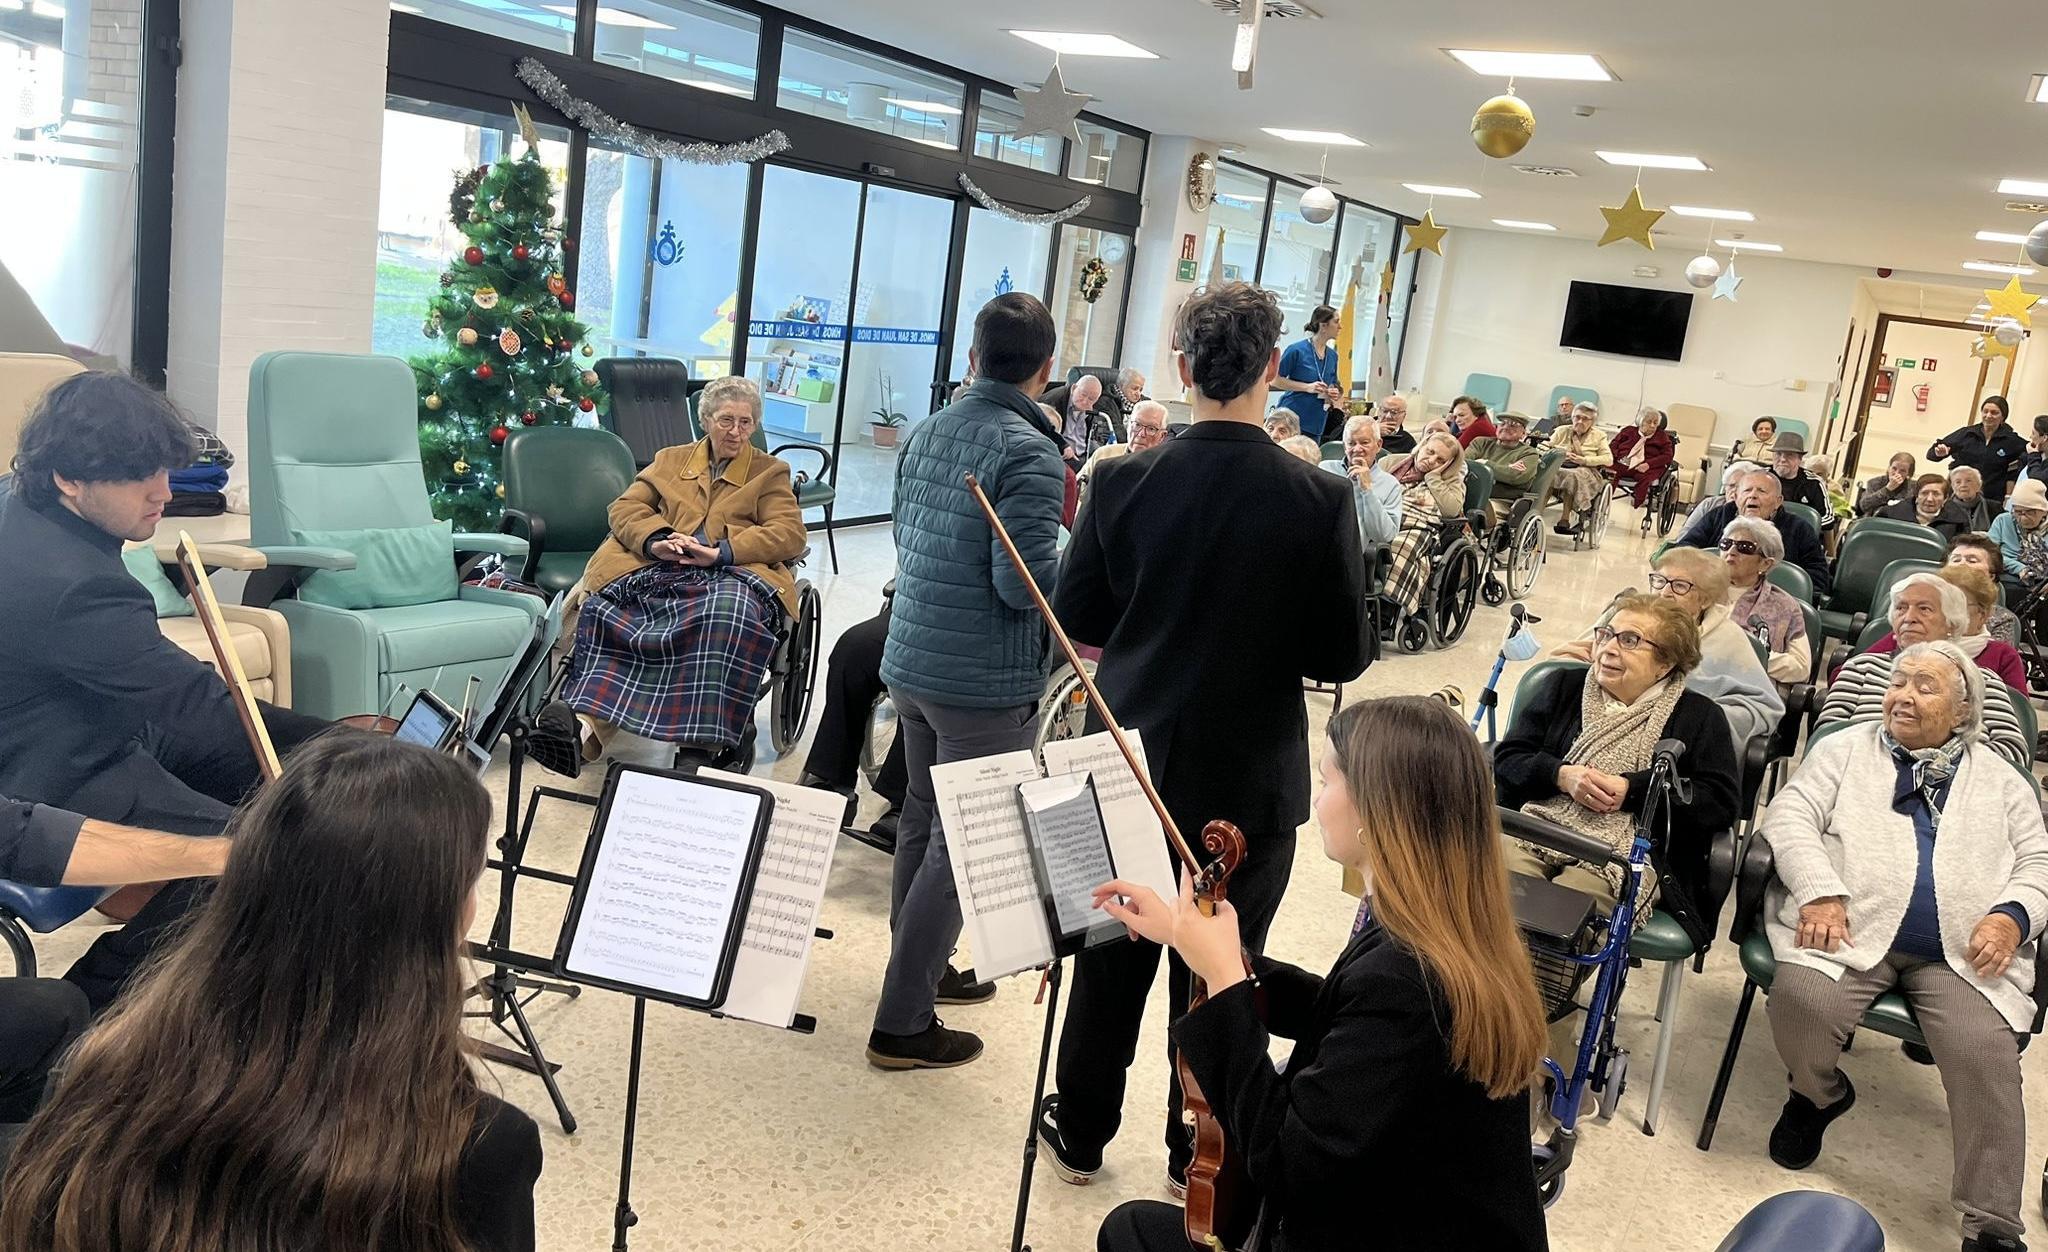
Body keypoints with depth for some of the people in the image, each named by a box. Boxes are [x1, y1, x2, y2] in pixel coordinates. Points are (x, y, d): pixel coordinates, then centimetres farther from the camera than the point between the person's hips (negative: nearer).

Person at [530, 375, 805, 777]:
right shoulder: (670, 459, 29)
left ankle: (703, 742, -46)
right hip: (660, 568, 2)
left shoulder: (771, 472, 21)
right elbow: (625, 507, 18)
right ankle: (585, 724, -54)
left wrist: (722, 552, -11)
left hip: (731, 573, -2)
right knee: (606, 609, -32)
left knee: (730, 613, -41)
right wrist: (654, 540, -6)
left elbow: (790, 534, 5)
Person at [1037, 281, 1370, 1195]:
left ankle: (1080, 1132, 34)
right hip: (1250, 774, -1)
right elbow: (1346, 658, -9)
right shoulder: (1319, 499, -15)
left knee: (1112, 952, 18)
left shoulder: (1125, 482, -11)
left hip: (1131, 759, 2)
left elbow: (1075, 622, -3)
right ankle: (1199, 1153, 31)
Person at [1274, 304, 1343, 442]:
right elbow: (1275, 380, -8)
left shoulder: (1332, 355, 10)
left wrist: (1334, 393, 1)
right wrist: (1307, 387, -15)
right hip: (1292, 418, -6)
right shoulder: (1297, 349, -8)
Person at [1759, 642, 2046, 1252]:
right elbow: (1789, 817, 4)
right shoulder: (1844, 749, 15)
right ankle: (1820, 1094, 7)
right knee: (1802, 1001, -29)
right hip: (1852, 926, -1)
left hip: (1961, 951, 1)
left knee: (1987, 1053, -24)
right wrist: (1820, 893, -13)